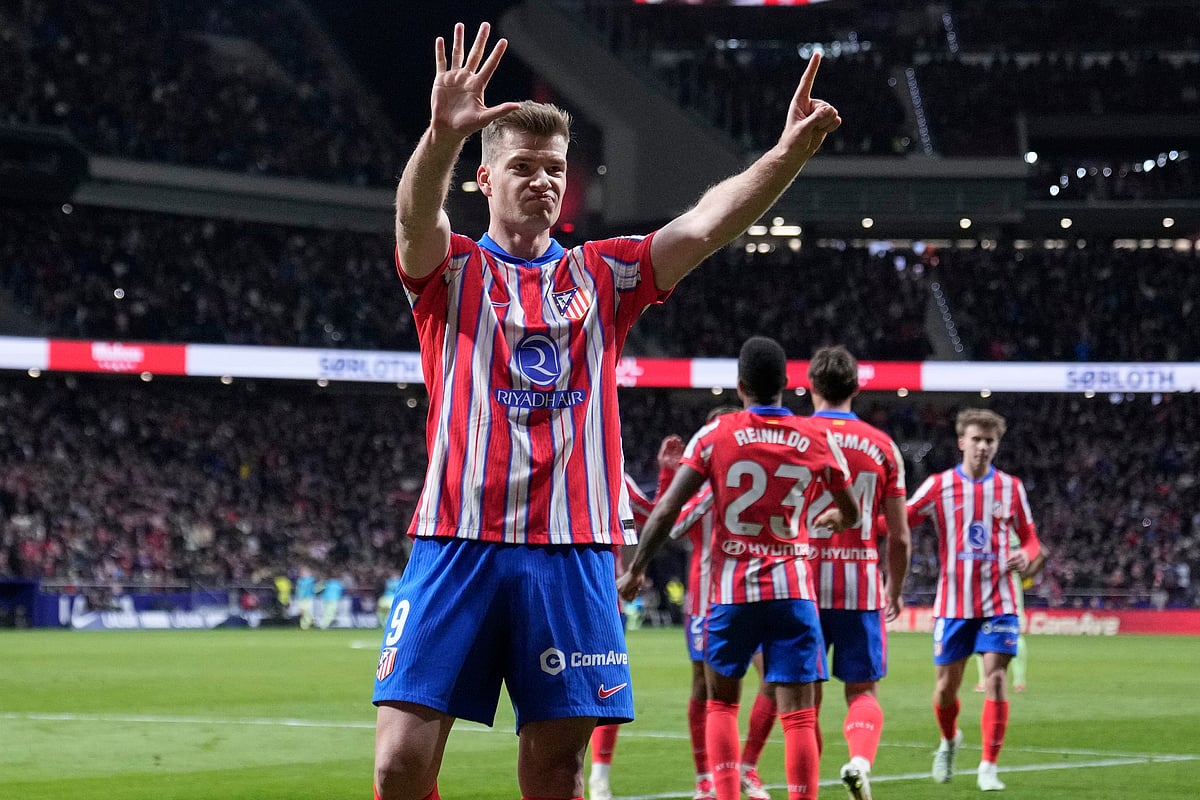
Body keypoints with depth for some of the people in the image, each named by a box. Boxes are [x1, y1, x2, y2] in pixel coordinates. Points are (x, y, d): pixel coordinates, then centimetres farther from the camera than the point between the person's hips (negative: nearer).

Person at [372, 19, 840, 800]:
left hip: (572, 552, 2)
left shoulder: (603, 276, 14)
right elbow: (417, 216, -16)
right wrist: (442, 135, -38)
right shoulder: (452, 272, 6)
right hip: (458, 543, -2)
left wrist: (790, 152, -16)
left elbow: (705, 225, 2)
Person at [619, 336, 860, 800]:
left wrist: (636, 570, 4)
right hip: (792, 590, 0)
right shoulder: (817, 441, 3)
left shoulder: (715, 436, -1)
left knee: (721, 704, 16)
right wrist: (830, 519, 41)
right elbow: (851, 514, 18)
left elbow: (666, 512, -6)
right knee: (799, 715, -2)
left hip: (731, 590, 0)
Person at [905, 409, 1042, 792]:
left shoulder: (1011, 487, 5)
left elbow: (1029, 537, 13)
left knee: (996, 678, -11)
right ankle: (949, 740, 35)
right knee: (946, 685, 4)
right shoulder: (939, 485, 0)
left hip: (998, 602, 0)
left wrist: (1026, 555, -10)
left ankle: (988, 767, -5)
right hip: (953, 601, 0)